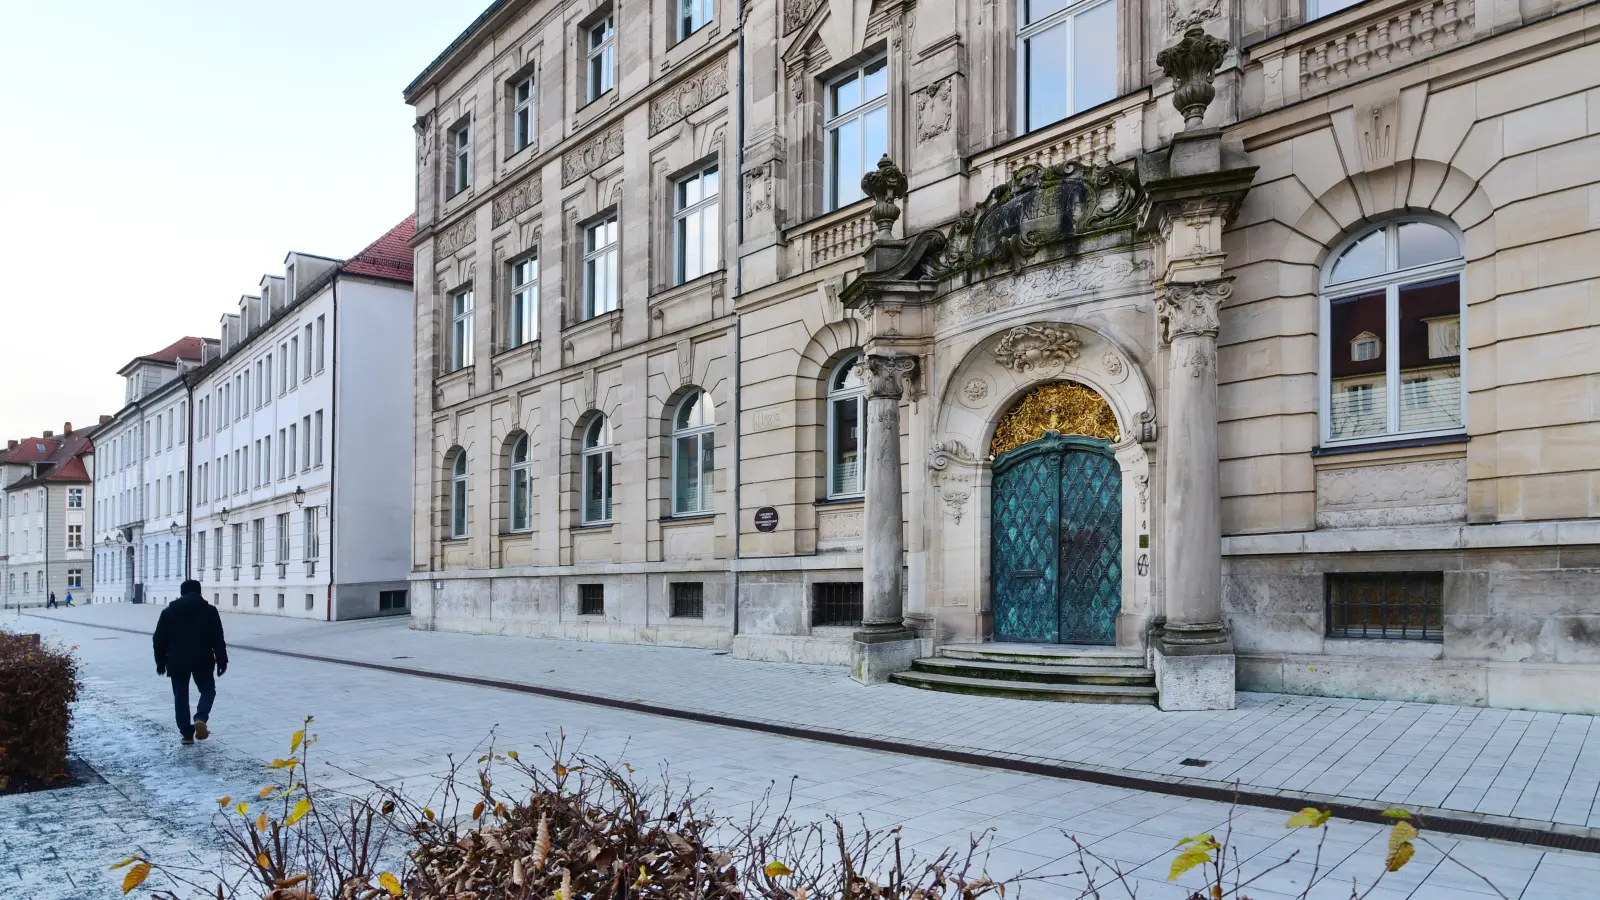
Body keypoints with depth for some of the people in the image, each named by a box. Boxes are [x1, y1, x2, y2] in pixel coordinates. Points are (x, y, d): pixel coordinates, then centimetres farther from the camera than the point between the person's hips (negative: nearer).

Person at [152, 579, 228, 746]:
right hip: (202, 660, -1)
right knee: (208, 690, 13)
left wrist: (160, 662, 14)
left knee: (181, 696, 9)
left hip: (177, 661, 1)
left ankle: (187, 733, 6)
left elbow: (159, 640, 6)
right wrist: (222, 660, 1)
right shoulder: (209, 611, -1)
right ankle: (201, 718, -13)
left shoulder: (168, 612, 5)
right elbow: (218, 639, -4)